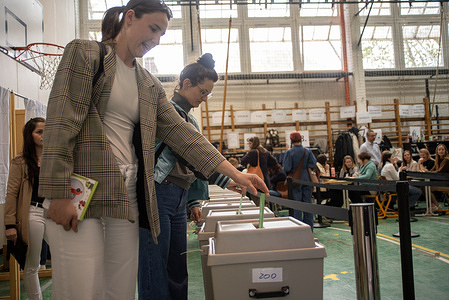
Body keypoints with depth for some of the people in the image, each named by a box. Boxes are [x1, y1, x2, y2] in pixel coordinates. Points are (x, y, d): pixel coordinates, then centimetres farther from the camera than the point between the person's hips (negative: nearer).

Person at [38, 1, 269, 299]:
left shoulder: (150, 85, 18)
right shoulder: (84, 53, 2)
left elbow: (182, 133, 11)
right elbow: (61, 122, -9)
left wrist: (236, 174, 4)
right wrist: (59, 195, -17)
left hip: (127, 197, 6)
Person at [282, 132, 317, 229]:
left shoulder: (289, 152, -11)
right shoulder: (307, 151, -1)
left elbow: (286, 168, -13)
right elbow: (313, 165, -3)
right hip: (306, 179, 3)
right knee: (307, 202, 10)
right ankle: (309, 227, 16)